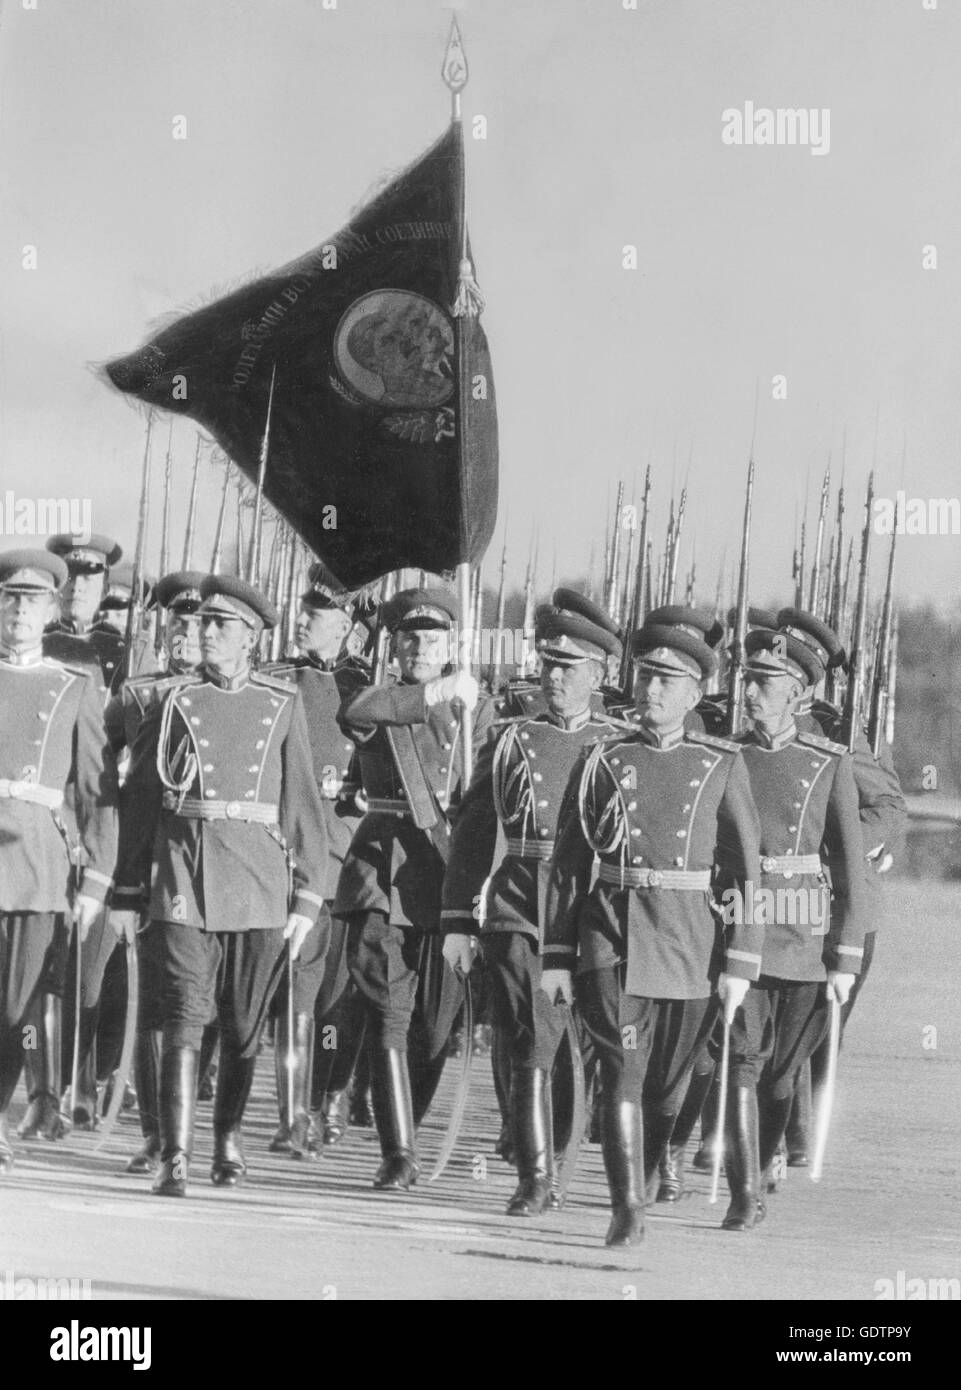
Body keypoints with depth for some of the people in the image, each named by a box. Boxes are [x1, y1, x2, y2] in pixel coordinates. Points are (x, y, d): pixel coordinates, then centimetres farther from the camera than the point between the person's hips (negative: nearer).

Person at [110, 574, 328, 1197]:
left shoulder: (283, 705, 7)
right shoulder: (175, 702, 7)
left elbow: (303, 807, 7)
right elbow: (138, 798, 9)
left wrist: (306, 898, 2)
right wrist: (128, 892, 5)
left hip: (259, 886, 1)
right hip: (182, 879, -1)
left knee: (244, 1027, 10)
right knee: (185, 1018, -10)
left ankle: (229, 1136, 31)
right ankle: (175, 1160, -11)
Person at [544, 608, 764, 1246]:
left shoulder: (722, 764, 5)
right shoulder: (602, 761, 6)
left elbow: (745, 869, 3)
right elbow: (568, 864, 8)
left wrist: (740, 963, -4)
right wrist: (557, 954, 3)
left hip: (691, 942, 1)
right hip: (613, 938, -1)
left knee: (668, 1082, 11)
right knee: (622, 1071, -11)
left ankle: (643, 1187, 31)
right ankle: (627, 1212, -12)